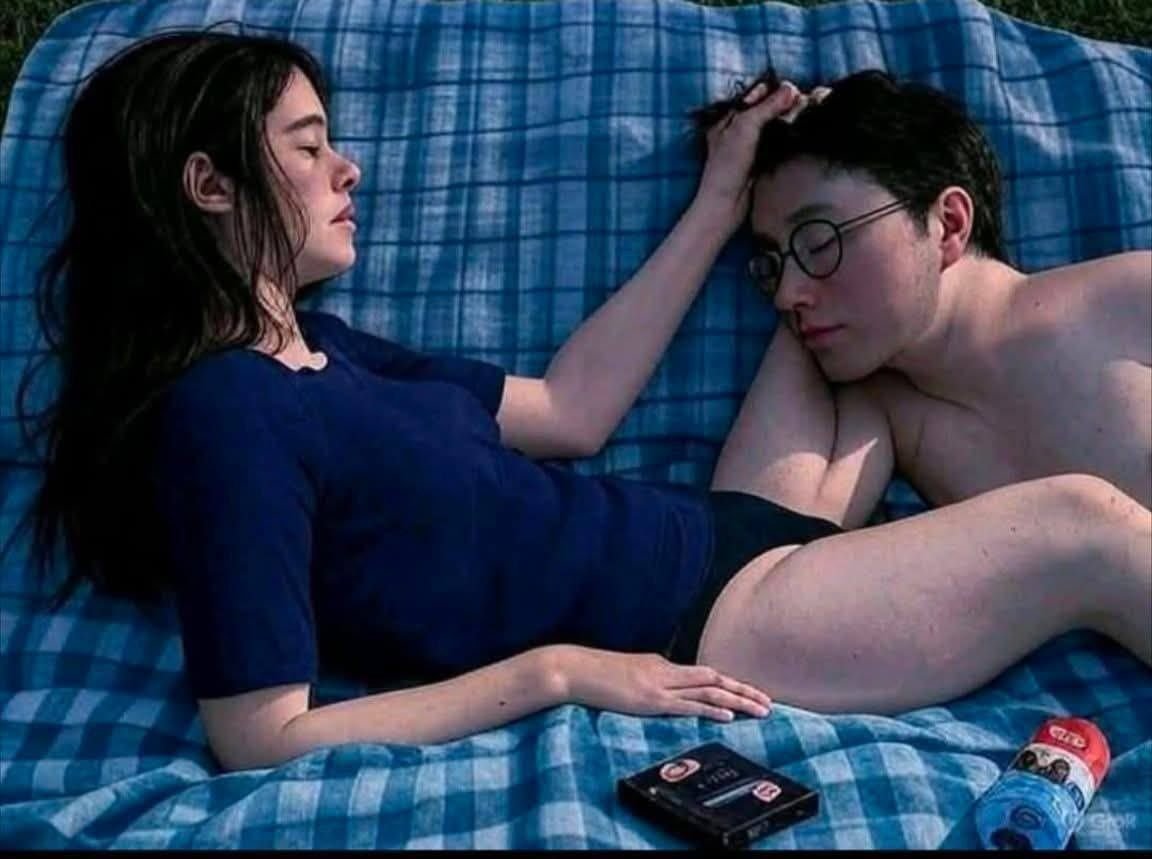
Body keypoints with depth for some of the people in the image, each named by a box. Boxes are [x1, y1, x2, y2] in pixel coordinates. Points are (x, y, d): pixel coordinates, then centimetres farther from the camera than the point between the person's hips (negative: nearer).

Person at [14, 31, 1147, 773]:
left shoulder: (317, 352, 10)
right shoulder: (222, 409, -19)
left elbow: (569, 408, 12)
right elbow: (262, 740, -24)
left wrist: (720, 203, 12)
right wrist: (555, 673, -23)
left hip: (717, 538, 10)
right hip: (700, 632, -10)